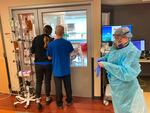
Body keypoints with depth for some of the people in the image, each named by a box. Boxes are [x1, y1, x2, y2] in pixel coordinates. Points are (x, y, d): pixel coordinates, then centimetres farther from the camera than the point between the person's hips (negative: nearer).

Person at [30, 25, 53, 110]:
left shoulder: (36, 38, -4)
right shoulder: (51, 40, -8)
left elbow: (32, 51, 1)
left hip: (38, 63, 1)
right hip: (48, 63, -1)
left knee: (38, 82, 10)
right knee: (47, 81, 13)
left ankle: (38, 101, 7)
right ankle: (48, 98, 29)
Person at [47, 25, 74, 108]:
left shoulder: (51, 44, -13)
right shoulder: (67, 43, -8)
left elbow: (49, 57, -3)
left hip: (57, 70, -2)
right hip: (66, 69, 2)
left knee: (58, 87, 11)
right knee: (68, 86, 17)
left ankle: (59, 104, 25)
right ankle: (69, 101, 34)